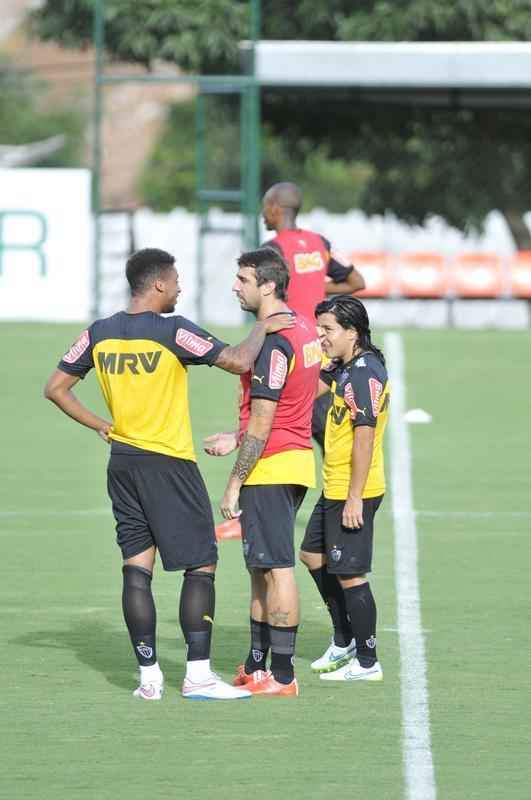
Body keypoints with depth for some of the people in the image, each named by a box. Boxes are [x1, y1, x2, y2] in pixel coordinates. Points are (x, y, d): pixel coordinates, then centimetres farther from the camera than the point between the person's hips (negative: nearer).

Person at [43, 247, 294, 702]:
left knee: (137, 568, 7)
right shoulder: (172, 332, -14)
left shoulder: (99, 334, 4)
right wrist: (263, 328, -2)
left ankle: (149, 676, 5)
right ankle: (198, 675, -3)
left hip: (123, 461, 6)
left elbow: (56, 388, 9)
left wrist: (101, 426, 14)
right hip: (169, 464, -6)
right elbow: (238, 361, -19)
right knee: (201, 565, 1)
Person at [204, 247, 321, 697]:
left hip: (271, 470, -10)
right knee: (261, 569, 16)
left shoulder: (273, 341, -18)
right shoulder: (303, 328, 12)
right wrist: (236, 439, 23)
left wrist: (235, 484, -16)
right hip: (297, 460, 10)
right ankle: (256, 667, 21)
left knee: (276, 570, -6)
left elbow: (262, 423, -19)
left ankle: (282, 676, -4)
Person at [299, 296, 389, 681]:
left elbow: (365, 436, -24)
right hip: (334, 490, 11)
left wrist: (355, 498, -24)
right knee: (313, 556, 23)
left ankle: (367, 662, 5)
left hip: (352, 494, -11)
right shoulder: (346, 367, 10)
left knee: (349, 575, -4)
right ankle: (344, 642, 34)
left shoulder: (364, 373, -20)